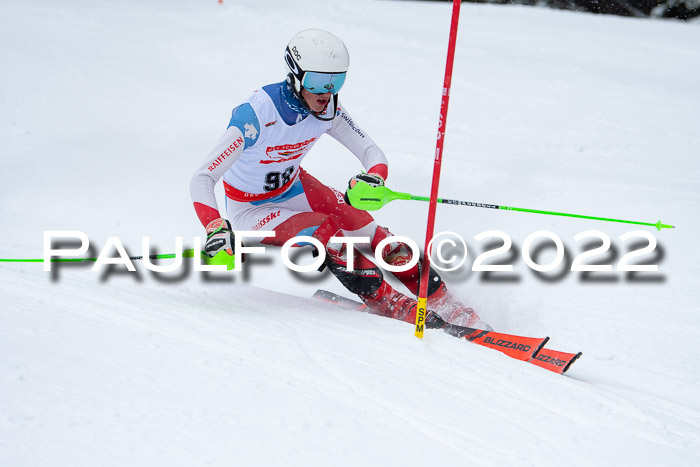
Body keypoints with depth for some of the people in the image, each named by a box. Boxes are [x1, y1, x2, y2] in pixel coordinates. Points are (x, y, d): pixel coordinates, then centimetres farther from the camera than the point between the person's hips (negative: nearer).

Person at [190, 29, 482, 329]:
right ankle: (391, 305, -17)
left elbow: (372, 153, -13)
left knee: (357, 221, -12)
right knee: (325, 231, -28)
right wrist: (216, 230, -54)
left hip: (292, 186, 5)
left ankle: (441, 301, -4)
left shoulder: (328, 110, -16)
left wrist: (374, 178, -38)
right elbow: (202, 180, -37)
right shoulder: (256, 115, -33)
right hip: (249, 208, -5)